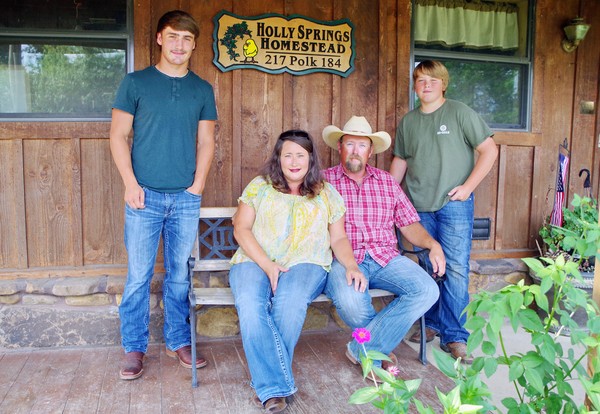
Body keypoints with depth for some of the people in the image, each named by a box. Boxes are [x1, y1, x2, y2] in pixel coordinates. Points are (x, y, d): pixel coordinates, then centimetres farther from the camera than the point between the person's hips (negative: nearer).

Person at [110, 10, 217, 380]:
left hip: (186, 199, 2)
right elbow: (119, 135, 2)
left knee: (180, 276, 9)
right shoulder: (136, 82, 4)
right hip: (145, 196, -2)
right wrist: (131, 183, -8)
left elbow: (206, 142, 10)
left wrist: (197, 186, -1)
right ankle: (134, 348, 17)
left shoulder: (203, 90, 10)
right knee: (139, 276, 3)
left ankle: (179, 341, 23)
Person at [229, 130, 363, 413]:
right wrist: (267, 265, -11)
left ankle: (267, 381, -18)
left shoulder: (326, 193, 14)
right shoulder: (259, 187, 10)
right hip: (256, 261, 1)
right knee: (249, 304, -34)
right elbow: (241, 229, 3)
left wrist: (351, 265, -6)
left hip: (305, 263, 0)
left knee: (290, 302, -36)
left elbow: (338, 238, 14)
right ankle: (274, 387, -26)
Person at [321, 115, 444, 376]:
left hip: (385, 257, 4)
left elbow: (409, 225, 16)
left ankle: (364, 350, -13)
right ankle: (380, 348, -2)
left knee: (427, 290, -22)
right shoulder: (324, 181, 7)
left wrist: (432, 244, -5)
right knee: (351, 302, -35)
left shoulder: (387, 182, 18)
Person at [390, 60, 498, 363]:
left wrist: (468, 186, -9)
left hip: (454, 205, -4)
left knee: (456, 269, -5)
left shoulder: (460, 113, -2)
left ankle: (454, 336, 3)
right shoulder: (408, 121, 12)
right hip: (420, 207, 4)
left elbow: (489, 150, -3)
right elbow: (400, 160, 19)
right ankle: (432, 324, 26)